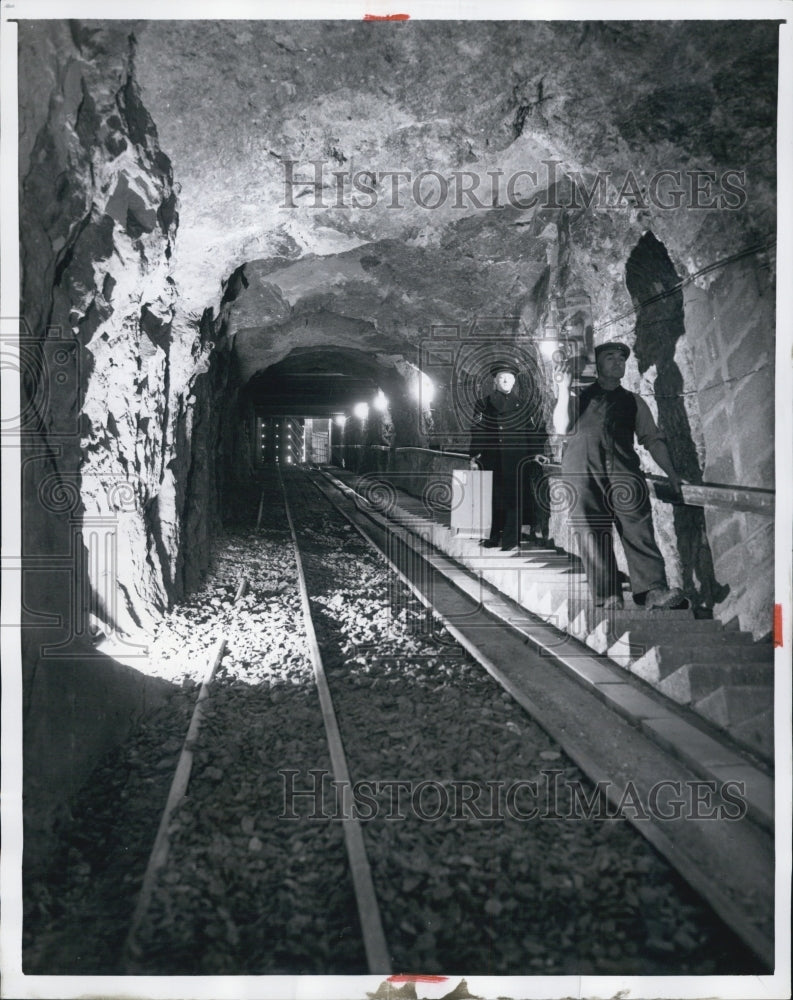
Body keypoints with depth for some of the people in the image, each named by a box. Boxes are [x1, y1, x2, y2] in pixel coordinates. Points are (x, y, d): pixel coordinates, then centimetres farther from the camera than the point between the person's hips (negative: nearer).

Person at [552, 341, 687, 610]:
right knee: (591, 532, -11)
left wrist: (672, 475, 11)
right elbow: (561, 428, 5)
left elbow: (653, 439, 20)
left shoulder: (633, 402, 25)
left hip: (624, 467, 1)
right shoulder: (578, 396, 21)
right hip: (581, 469, -1)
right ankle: (608, 598, -13)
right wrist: (564, 388, -2)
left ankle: (653, 590, -26)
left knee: (638, 527, -17)